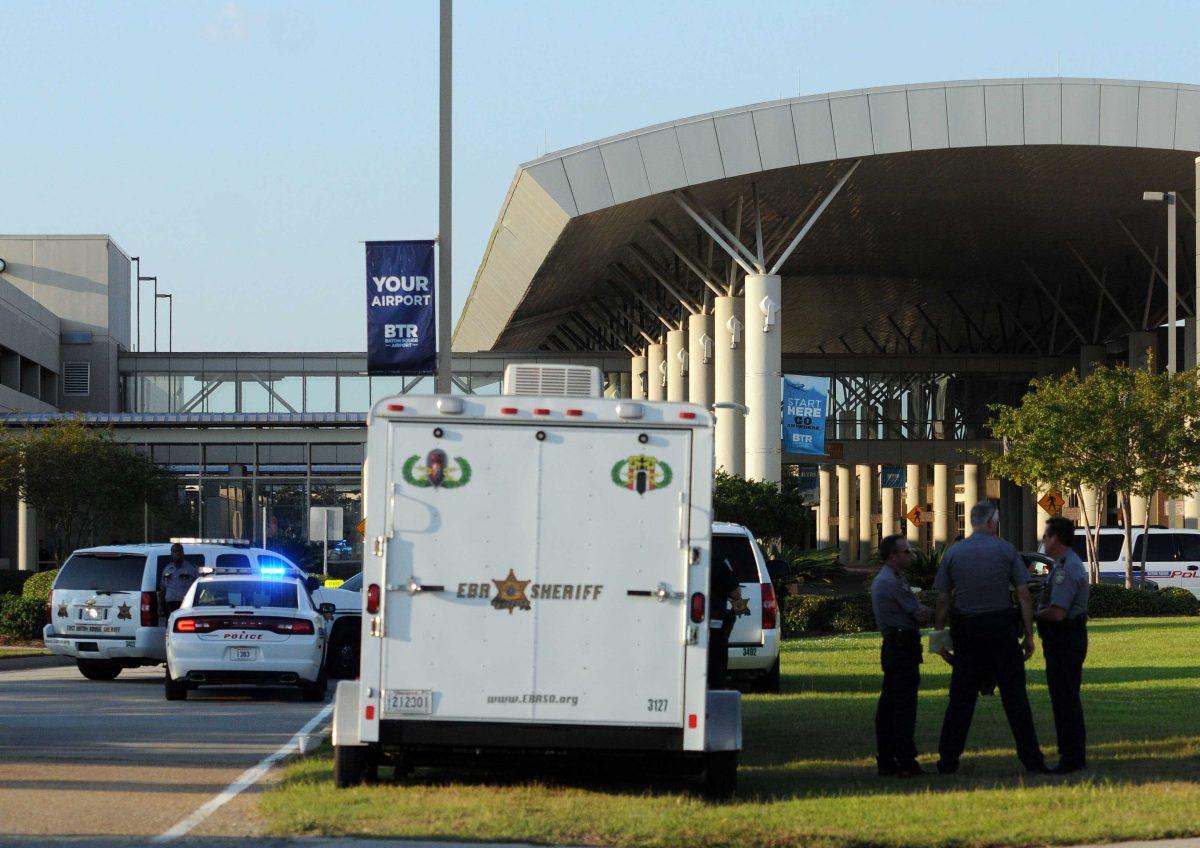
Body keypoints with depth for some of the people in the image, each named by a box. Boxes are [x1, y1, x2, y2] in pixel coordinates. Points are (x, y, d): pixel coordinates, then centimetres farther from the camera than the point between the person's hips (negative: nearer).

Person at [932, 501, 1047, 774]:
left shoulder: (953, 553, 3)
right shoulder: (1006, 551, -1)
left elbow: (943, 600, 3)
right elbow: (1024, 595, -3)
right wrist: (1029, 635, 2)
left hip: (966, 631, 2)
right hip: (1002, 628, -2)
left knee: (961, 696, 7)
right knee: (1014, 695, 1)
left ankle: (948, 761, 6)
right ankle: (1031, 759, -1)